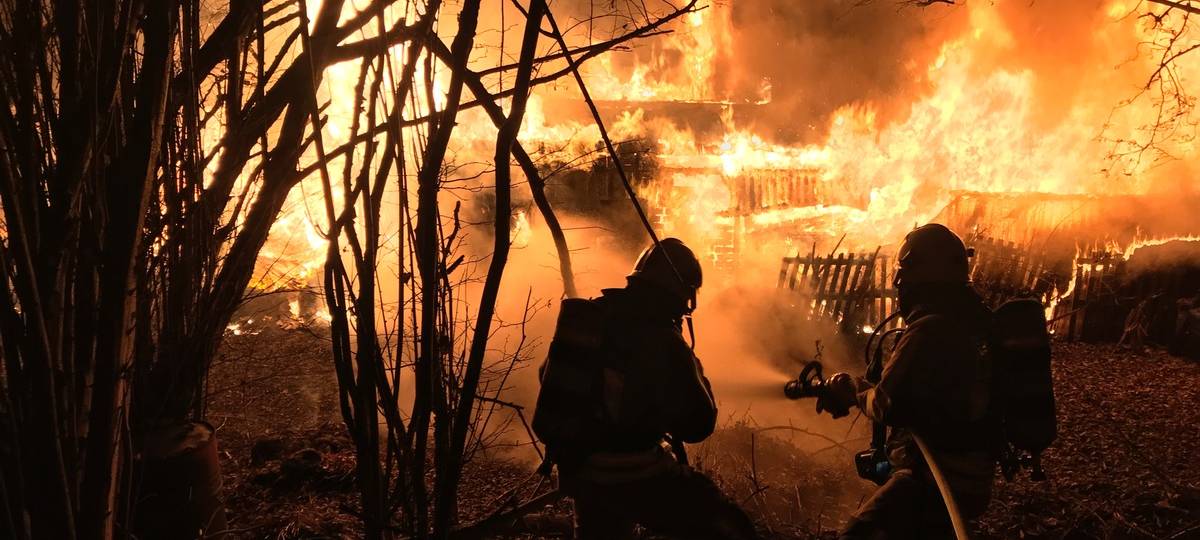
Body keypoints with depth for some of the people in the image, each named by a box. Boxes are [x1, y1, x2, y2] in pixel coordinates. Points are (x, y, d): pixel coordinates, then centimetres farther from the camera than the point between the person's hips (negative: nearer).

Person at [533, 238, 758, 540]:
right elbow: (697, 426, -11)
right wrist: (695, 372, 4)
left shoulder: (588, 316, 0)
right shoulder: (663, 340, -19)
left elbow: (551, 377, 15)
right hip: (635, 475, -7)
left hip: (578, 468, 7)